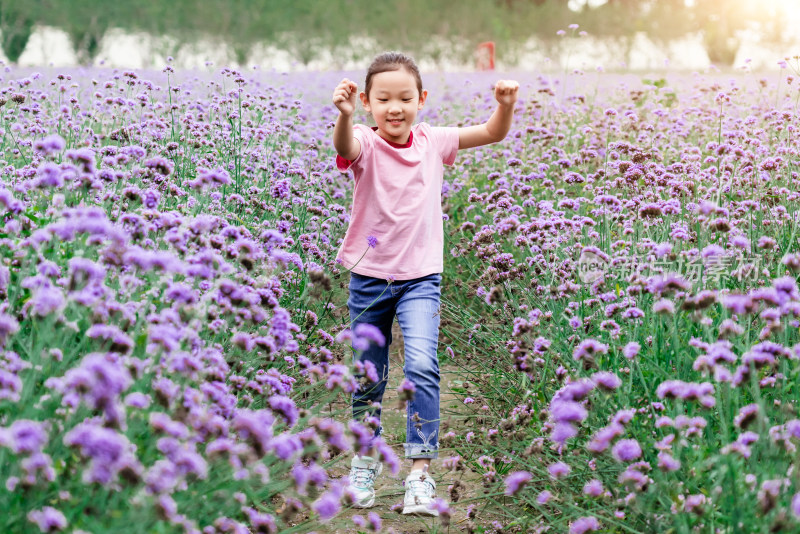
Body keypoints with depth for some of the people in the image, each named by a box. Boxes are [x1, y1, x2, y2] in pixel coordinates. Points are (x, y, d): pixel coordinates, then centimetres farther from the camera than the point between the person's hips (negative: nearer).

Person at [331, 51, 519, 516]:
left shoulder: (433, 142, -1)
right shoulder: (365, 145, -11)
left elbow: (493, 134, 3)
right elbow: (345, 147, -35)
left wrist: (506, 106, -19)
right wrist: (345, 116, -57)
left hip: (422, 275, 0)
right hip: (369, 275, 0)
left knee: (422, 365, -18)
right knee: (369, 374, 12)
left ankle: (421, 472, -14)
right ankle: (365, 461, 34)